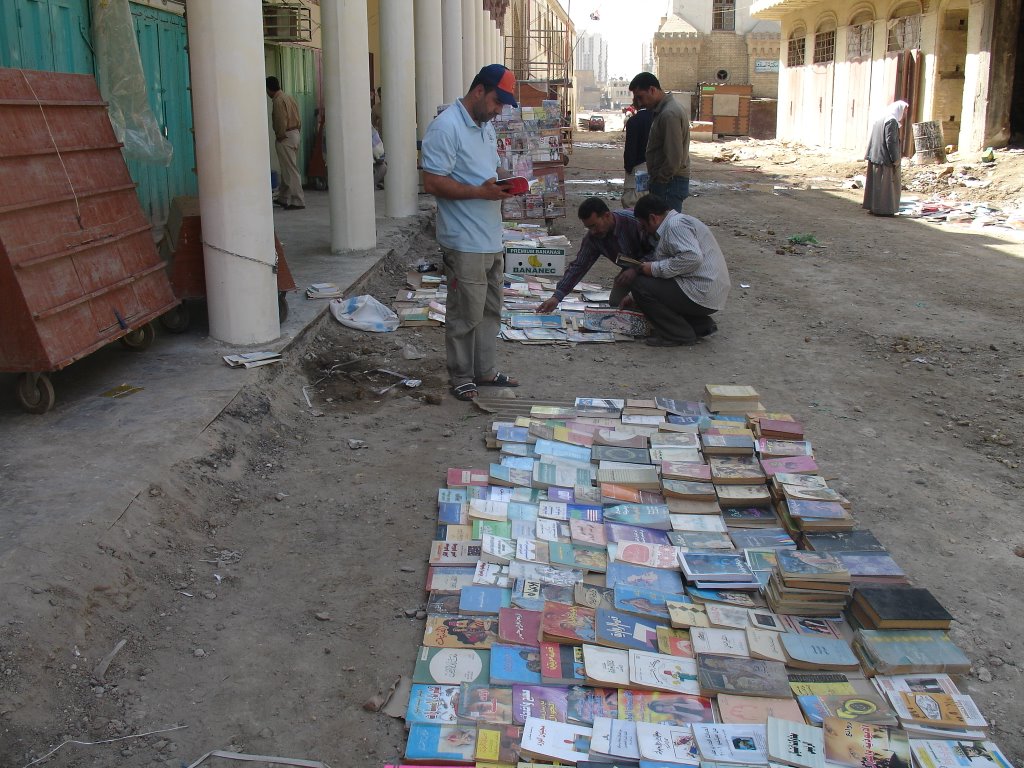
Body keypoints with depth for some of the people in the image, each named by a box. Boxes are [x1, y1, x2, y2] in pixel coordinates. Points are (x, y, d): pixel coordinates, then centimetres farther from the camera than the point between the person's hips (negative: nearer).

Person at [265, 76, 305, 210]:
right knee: (287, 169, 16)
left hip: (285, 138, -10)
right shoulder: (288, 97, 13)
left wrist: (280, 136, -9)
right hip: (296, 134, 10)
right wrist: (298, 132, 16)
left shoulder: (278, 101, -15)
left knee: (290, 170, -7)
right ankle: (283, 198, 25)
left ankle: (298, 201, -7)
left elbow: (281, 122, -21)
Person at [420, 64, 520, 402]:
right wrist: (480, 191, -24)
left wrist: (501, 187, 6)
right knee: (466, 314, 0)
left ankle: (484, 370, 29)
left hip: (492, 237, 9)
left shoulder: (486, 126, 14)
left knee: (490, 310, 17)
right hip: (465, 242, -9)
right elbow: (433, 183, -20)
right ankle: (461, 377, 14)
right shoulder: (445, 127, -16)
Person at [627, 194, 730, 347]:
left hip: (702, 295, -11)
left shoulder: (676, 225, -13)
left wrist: (655, 268, -18)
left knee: (640, 285, -11)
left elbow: (693, 257, -29)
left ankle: (680, 335, -4)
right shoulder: (678, 222, 20)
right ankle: (701, 324, 16)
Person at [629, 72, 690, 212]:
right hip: (669, 181, 10)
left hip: (670, 183, -10)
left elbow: (674, 158, -23)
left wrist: (658, 182, -14)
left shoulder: (669, 114, -19)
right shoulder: (664, 109, 13)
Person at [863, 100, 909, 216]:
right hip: (885, 158, -9)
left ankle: (873, 206, 20)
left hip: (875, 157, 9)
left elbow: (872, 139, 18)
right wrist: (895, 159, -16)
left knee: (876, 182, 14)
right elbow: (891, 141, -20)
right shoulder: (892, 121, -14)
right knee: (885, 183, -4)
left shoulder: (880, 119, 14)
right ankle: (882, 209, -2)